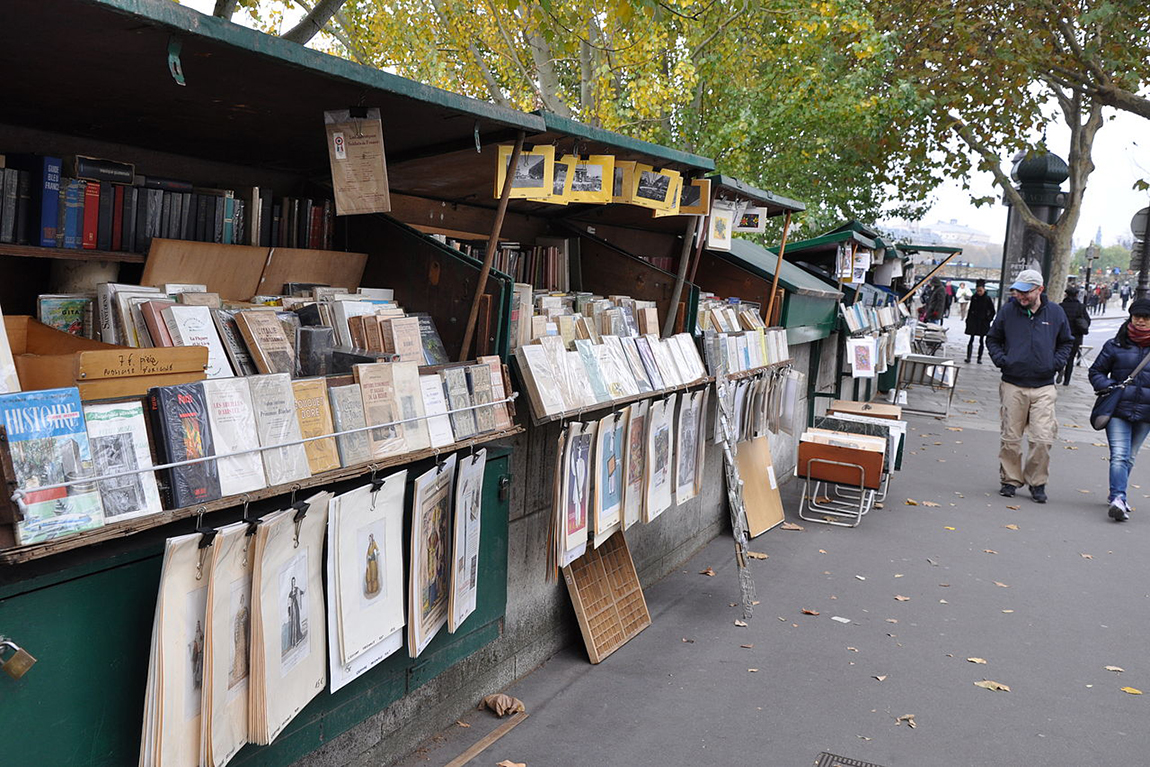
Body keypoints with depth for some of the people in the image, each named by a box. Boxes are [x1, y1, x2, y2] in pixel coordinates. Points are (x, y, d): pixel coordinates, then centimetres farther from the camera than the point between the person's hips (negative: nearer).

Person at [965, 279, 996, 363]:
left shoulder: (988, 298, -5)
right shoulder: (974, 297, 1)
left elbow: (992, 311, 1)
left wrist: (988, 319, -6)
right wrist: (968, 320, 9)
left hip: (983, 322, -1)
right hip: (973, 321, 1)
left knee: (981, 340, 6)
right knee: (971, 339, -4)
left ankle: (979, 358, 13)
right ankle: (968, 357, -8)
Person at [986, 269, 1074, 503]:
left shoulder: (1055, 312, 4)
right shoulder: (1007, 311, 2)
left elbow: (1066, 342, 18)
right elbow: (992, 339, 15)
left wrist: (1056, 363, 2)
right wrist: (1000, 359, -2)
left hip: (1044, 387, 0)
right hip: (1013, 385, 0)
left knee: (1042, 439, -7)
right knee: (1011, 437, 5)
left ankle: (1037, 482, 10)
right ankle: (1010, 479, 20)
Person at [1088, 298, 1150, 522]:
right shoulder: (1115, 345, 2)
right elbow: (1096, 371, 10)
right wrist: (1108, 386, -8)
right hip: (1118, 410, -2)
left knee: (1129, 458, 13)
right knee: (1119, 456, -14)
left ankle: (1116, 496, 28)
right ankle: (1118, 498, -22)